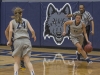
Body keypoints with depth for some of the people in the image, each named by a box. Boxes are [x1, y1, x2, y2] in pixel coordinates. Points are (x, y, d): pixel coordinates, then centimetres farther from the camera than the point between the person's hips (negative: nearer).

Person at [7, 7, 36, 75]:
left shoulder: (12, 21, 15)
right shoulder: (26, 21, 20)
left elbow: (10, 30, -3)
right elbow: (32, 30, 10)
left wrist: (9, 41, 4)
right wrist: (34, 36, 29)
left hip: (17, 41, -1)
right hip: (26, 40, 1)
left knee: (17, 62, 7)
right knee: (27, 61, -2)